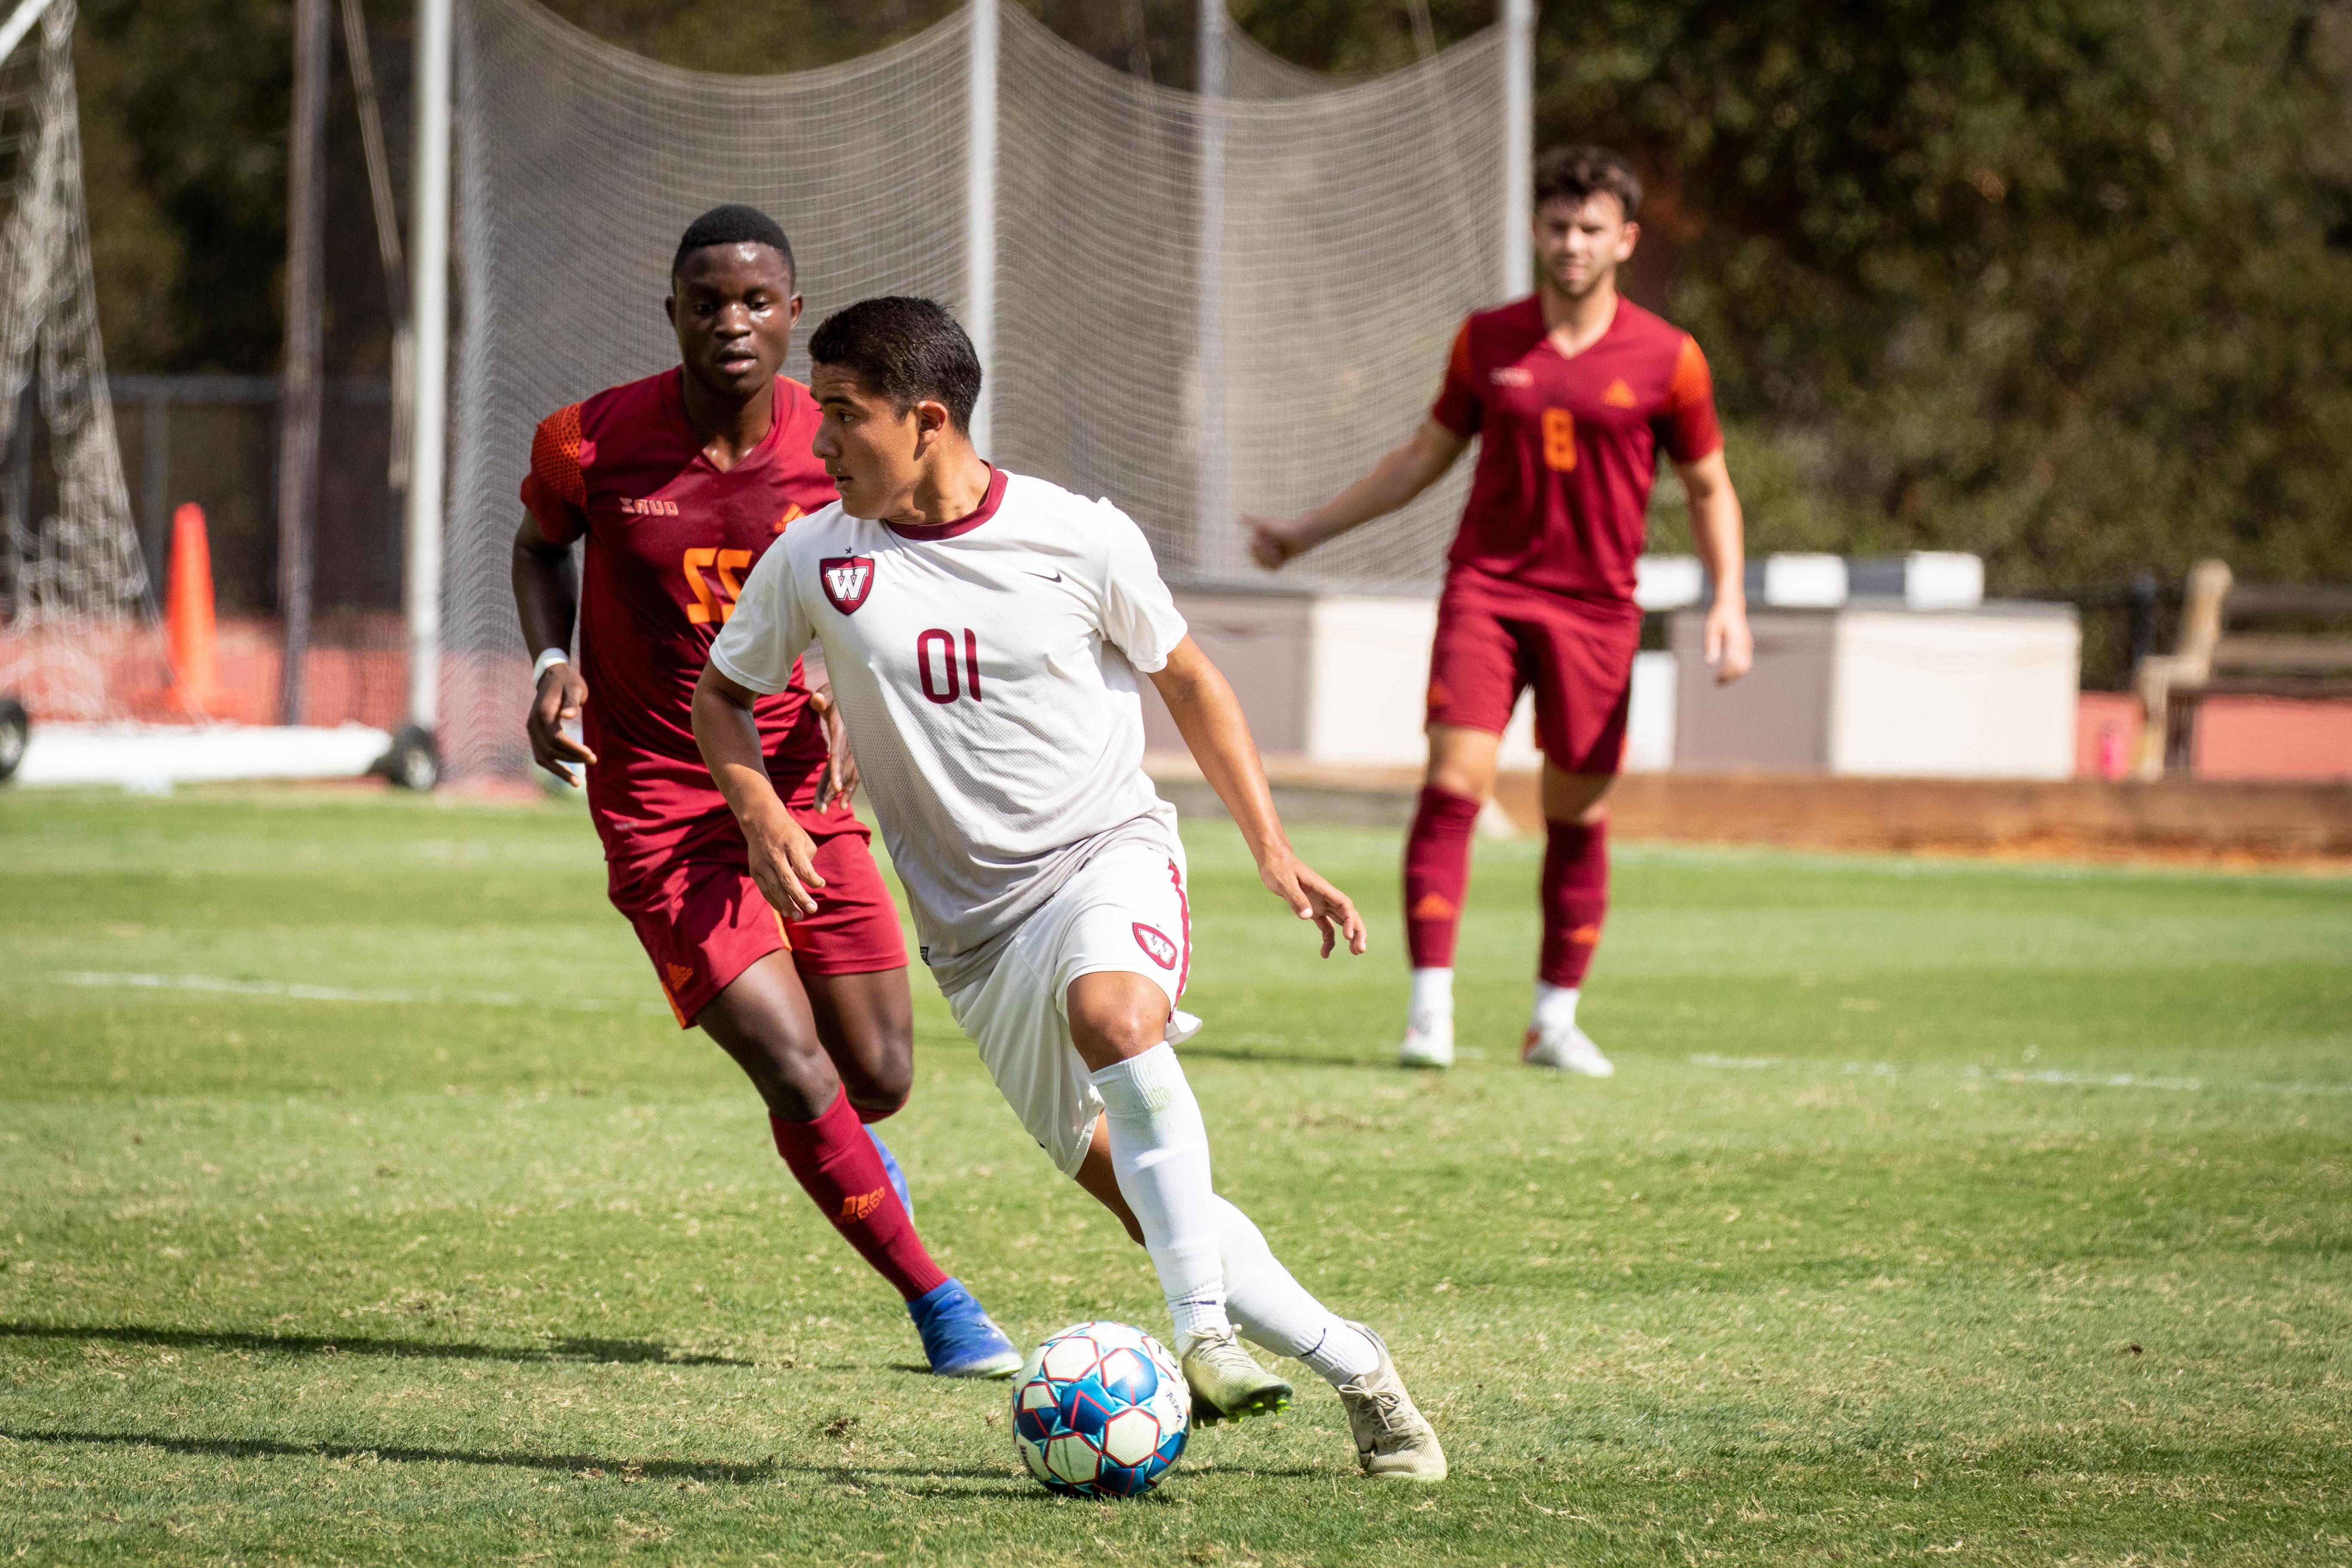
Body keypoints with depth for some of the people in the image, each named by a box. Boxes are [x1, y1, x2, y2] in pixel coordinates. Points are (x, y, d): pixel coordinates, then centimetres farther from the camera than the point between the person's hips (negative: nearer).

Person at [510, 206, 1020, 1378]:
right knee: (798, 1072, -15)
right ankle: (936, 1303, 4)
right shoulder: (592, 444, -13)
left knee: (881, 1077, 8)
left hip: (802, 795, 3)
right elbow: (541, 544, 10)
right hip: (662, 813, -3)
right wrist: (553, 662, -8)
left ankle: (840, 1148, 48)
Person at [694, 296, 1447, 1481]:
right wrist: (759, 810, -7)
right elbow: (722, 695, 13)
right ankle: (1354, 1366, 11)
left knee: (1111, 1015, -37)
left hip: (1109, 853, -3)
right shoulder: (813, 561, -3)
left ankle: (1206, 1337, -34)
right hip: (977, 926, 3)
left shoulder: (1082, 540, -8)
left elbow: (1186, 680, 8)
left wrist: (1274, 851, 4)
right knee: (1139, 1196, -2)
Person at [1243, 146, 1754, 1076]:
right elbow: (1424, 459, 17)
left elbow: (1708, 488, 9)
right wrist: (1305, 533, 17)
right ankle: (1430, 1010, -15)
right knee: (1453, 782, -14)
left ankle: (1556, 1020, 19)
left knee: (1577, 813, 6)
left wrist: (1729, 603, -4)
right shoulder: (1487, 342, 5)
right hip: (1486, 589, 0)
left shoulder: (1667, 359, -1)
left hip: (1596, 608, 0)